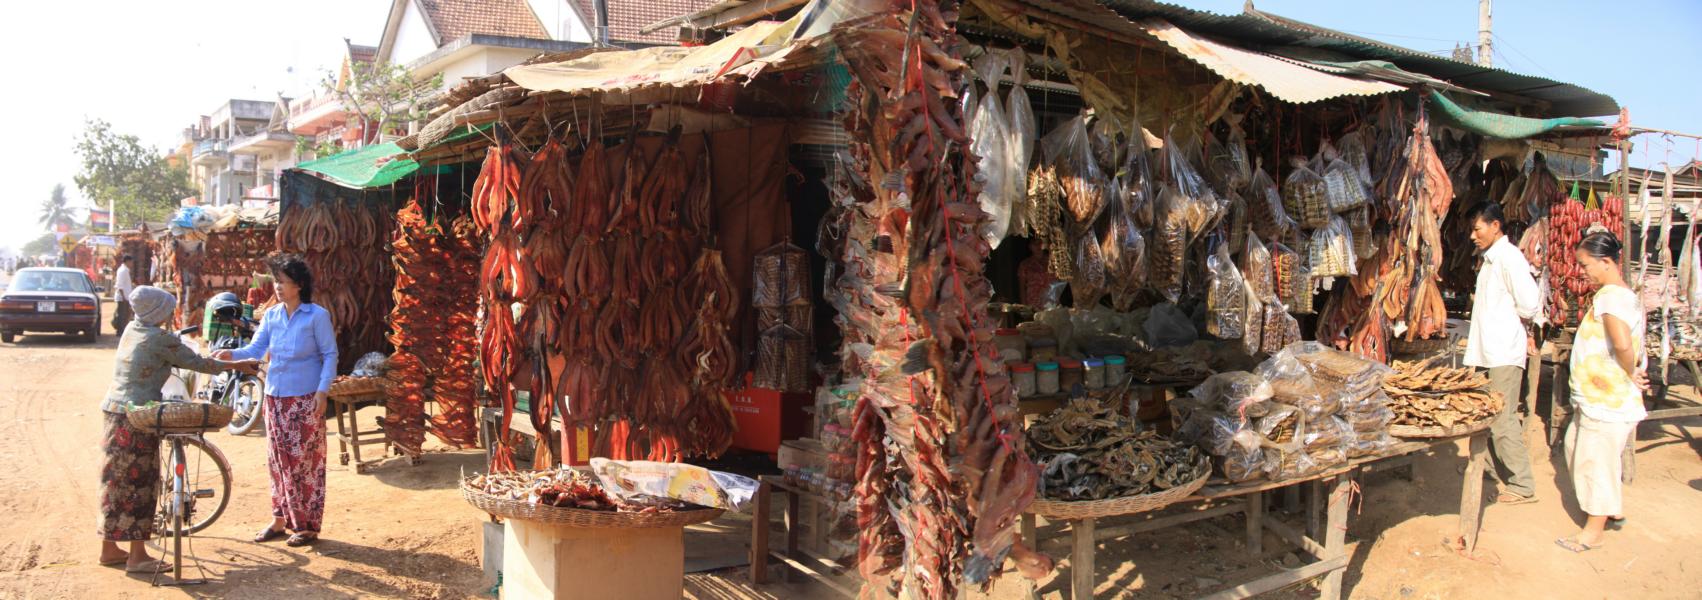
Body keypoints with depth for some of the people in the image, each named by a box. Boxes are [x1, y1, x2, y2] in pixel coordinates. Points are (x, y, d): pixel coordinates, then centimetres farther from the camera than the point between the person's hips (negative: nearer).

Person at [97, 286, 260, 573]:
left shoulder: (131, 329, 10)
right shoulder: (160, 339, -13)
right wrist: (236, 365, 2)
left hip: (114, 409, 8)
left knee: (117, 482, 14)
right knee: (139, 484, -2)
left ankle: (109, 549, 22)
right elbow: (196, 363, -7)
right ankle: (137, 555, 3)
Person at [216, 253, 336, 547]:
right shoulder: (271, 316, 8)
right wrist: (231, 353, -16)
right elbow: (256, 348, 4)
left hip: (305, 399, -5)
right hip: (275, 396, 5)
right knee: (278, 459, 11)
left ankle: (308, 525, 7)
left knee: (305, 459, -2)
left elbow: (330, 355, -6)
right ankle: (280, 519, 22)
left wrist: (322, 391, -14)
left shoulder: (317, 316, -7)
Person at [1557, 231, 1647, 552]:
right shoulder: (1626, 294, 12)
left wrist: (1630, 374, -19)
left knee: (1596, 459, 0)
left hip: (1607, 398, -10)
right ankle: (1612, 507, 34)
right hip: (1598, 395, 10)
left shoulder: (1609, 296, -21)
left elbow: (1622, 343, -34)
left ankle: (1593, 532, 12)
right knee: (1577, 445, 21)